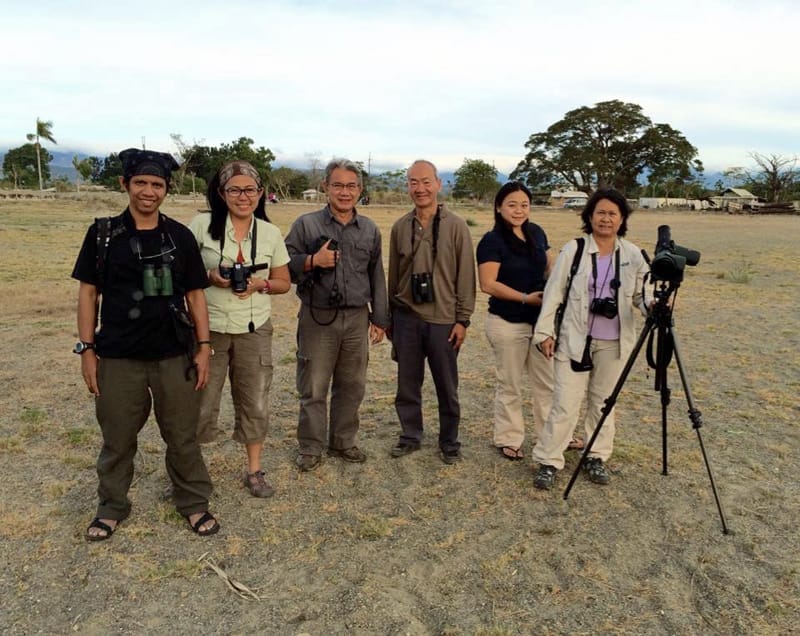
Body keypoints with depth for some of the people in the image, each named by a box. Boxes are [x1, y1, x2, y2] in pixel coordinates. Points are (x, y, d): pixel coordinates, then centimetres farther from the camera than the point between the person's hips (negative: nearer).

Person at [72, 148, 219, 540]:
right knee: (117, 437, 12)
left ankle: (193, 502, 27)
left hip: (174, 356, 0)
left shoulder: (180, 236, 2)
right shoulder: (103, 233, 1)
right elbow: (88, 292, 4)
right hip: (118, 357, 0)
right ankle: (112, 506, 34)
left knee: (183, 435, 9)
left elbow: (195, 294, 5)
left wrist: (203, 346, 1)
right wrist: (87, 349, -1)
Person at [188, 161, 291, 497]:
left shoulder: (270, 232, 2)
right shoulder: (203, 224, -5)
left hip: (254, 330, 2)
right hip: (208, 327, -2)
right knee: (200, 403, 4)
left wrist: (260, 284, -11)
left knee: (255, 402, 10)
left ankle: (254, 470, 26)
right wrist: (210, 277, -17)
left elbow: (284, 283, 9)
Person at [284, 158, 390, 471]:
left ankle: (343, 442, 29)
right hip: (317, 318, -3)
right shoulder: (306, 224, -2)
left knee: (352, 386, 12)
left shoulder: (370, 230, 9)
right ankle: (310, 447, 21)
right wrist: (312, 261, -19)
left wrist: (380, 319, 12)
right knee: (313, 388, 5)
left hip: (357, 319, 3)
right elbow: (285, 265, -1)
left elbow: (377, 277, 13)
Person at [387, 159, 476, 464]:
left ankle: (449, 441, 25)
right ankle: (410, 436, 30)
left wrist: (462, 319, -6)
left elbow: (466, 276, -4)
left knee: (447, 387, 8)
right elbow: (393, 274, 11)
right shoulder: (400, 227, 4)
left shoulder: (456, 226, -5)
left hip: (443, 320, -3)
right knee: (407, 384, 12)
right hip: (406, 318, 3)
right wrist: (390, 316, 13)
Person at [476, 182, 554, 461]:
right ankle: (509, 440, 24)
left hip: (542, 319, 6)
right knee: (509, 385, 8)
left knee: (548, 382, 14)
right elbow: (488, 284, -18)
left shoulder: (537, 233, 6)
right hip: (508, 323, -6)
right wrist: (525, 297, -22)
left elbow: (550, 269, 15)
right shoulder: (492, 240, -12)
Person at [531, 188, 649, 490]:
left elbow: (641, 295, 9)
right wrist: (545, 330, -6)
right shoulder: (573, 249, -4)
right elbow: (553, 292, -2)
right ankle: (548, 461, 9)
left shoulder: (633, 255, 3)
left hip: (614, 343, 3)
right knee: (566, 403, -3)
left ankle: (597, 457, 29)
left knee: (603, 402, 13)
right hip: (575, 339, -3)